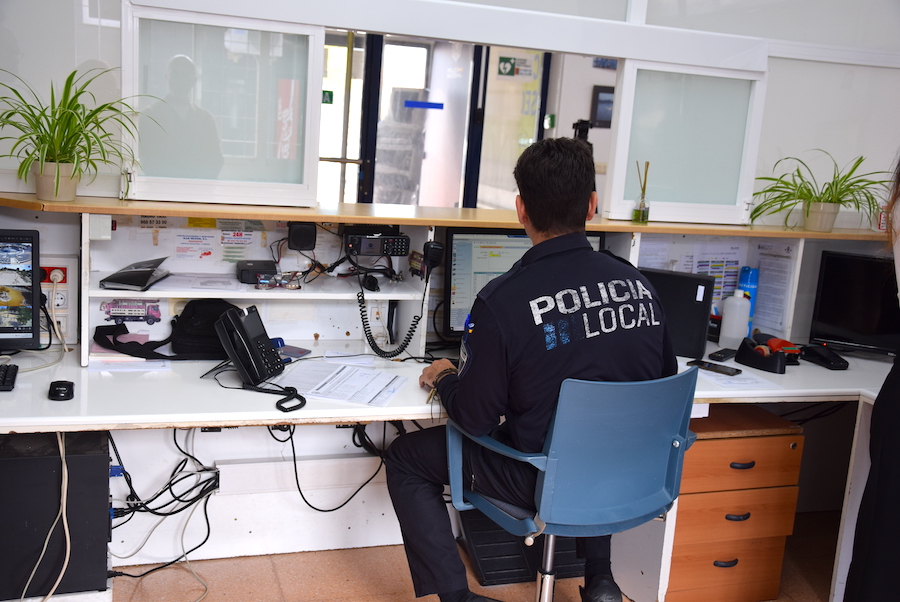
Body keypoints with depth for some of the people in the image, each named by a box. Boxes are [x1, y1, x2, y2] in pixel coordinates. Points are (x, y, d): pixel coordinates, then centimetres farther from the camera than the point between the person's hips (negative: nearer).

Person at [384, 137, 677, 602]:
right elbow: (666, 381, 6)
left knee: (403, 458, 13)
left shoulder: (502, 300, -22)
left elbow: (474, 418, -15)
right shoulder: (636, 283, -7)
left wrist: (443, 379, 7)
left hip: (543, 478, -5)